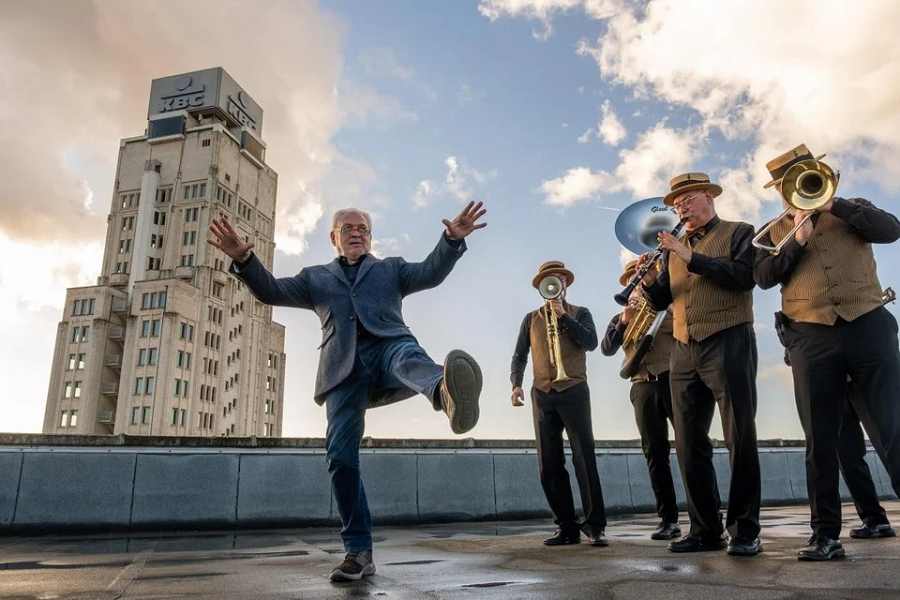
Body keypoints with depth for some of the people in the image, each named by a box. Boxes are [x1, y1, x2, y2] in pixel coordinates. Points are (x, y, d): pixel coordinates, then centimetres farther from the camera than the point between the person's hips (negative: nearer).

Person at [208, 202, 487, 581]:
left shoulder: (391, 269, 26)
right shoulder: (316, 277, 29)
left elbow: (431, 272, 8)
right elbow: (271, 292, 14)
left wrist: (453, 238, -13)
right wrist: (244, 259, -6)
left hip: (388, 344, -1)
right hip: (345, 366, 2)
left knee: (411, 358, -38)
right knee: (341, 454, -11)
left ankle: (448, 395, -73)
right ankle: (359, 552, -2)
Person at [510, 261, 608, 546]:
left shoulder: (580, 313, 12)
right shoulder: (531, 318, 16)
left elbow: (591, 342, -6)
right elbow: (519, 356, 10)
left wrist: (563, 315, -8)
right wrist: (516, 384, -6)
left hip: (573, 391, -2)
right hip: (542, 395, 2)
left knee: (584, 458, -8)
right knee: (549, 465, 0)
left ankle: (595, 525, -1)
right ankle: (566, 527, 8)